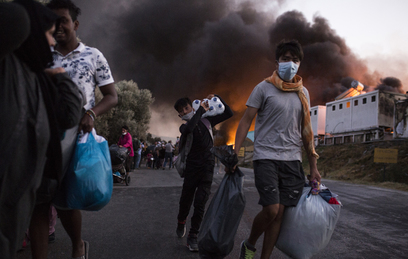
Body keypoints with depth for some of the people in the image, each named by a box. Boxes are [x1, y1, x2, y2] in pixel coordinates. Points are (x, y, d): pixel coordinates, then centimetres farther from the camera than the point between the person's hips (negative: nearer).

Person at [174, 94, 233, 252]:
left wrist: (217, 98, 2)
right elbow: (189, 129, -24)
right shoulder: (184, 127, 3)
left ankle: (192, 237, 5)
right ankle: (181, 222, 38)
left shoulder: (206, 120, 11)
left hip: (207, 168, 1)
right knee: (186, 200, 7)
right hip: (192, 167, -1)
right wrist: (201, 110, -14)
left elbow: (228, 113, 12)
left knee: (200, 203, -4)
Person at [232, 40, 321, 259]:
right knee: (271, 210, -14)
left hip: (292, 160, 5)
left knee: (279, 212, 2)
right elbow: (246, 121, -3)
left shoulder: (303, 93, 14)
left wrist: (313, 165, 13)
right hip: (266, 157, -4)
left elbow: (306, 130, 16)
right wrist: (234, 154, -12)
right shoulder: (264, 88, 0)